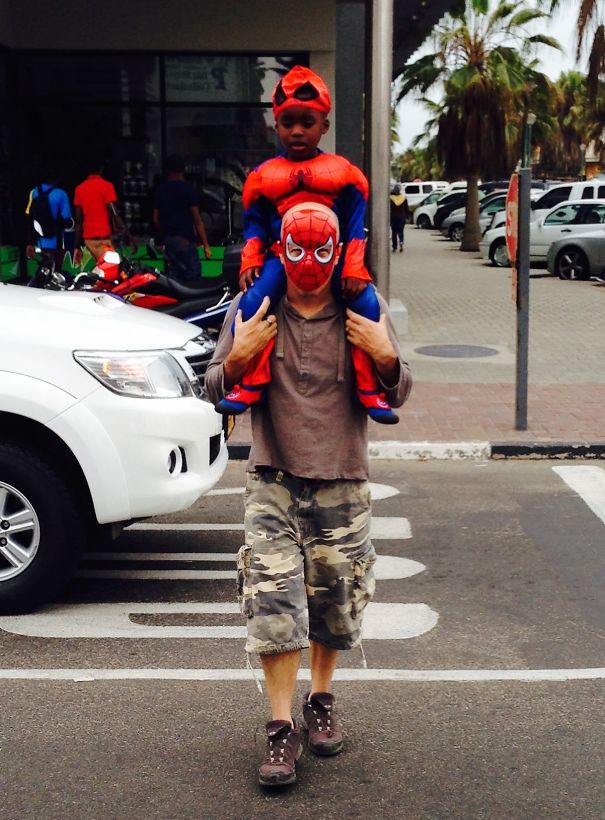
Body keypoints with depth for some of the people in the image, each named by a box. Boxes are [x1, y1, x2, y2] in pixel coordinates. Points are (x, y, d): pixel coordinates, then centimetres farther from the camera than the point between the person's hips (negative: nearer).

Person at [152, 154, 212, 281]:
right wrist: (205, 244, -7)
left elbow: (156, 219, 9)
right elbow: (197, 219, -10)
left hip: (168, 241, 6)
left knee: (174, 278, 10)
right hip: (185, 240, -6)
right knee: (192, 278, -6)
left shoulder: (160, 190, 8)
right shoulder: (188, 189, -6)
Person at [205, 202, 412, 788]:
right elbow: (216, 391, 7)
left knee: (335, 603, 8)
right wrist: (239, 355, -13)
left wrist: (386, 356, -13)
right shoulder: (251, 307, 2)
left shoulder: (364, 310, 3)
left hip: (342, 481, 1)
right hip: (273, 479, -1)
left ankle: (321, 702, 31)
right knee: (272, 602, -10)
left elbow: (397, 396, 7)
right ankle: (281, 727, 0)